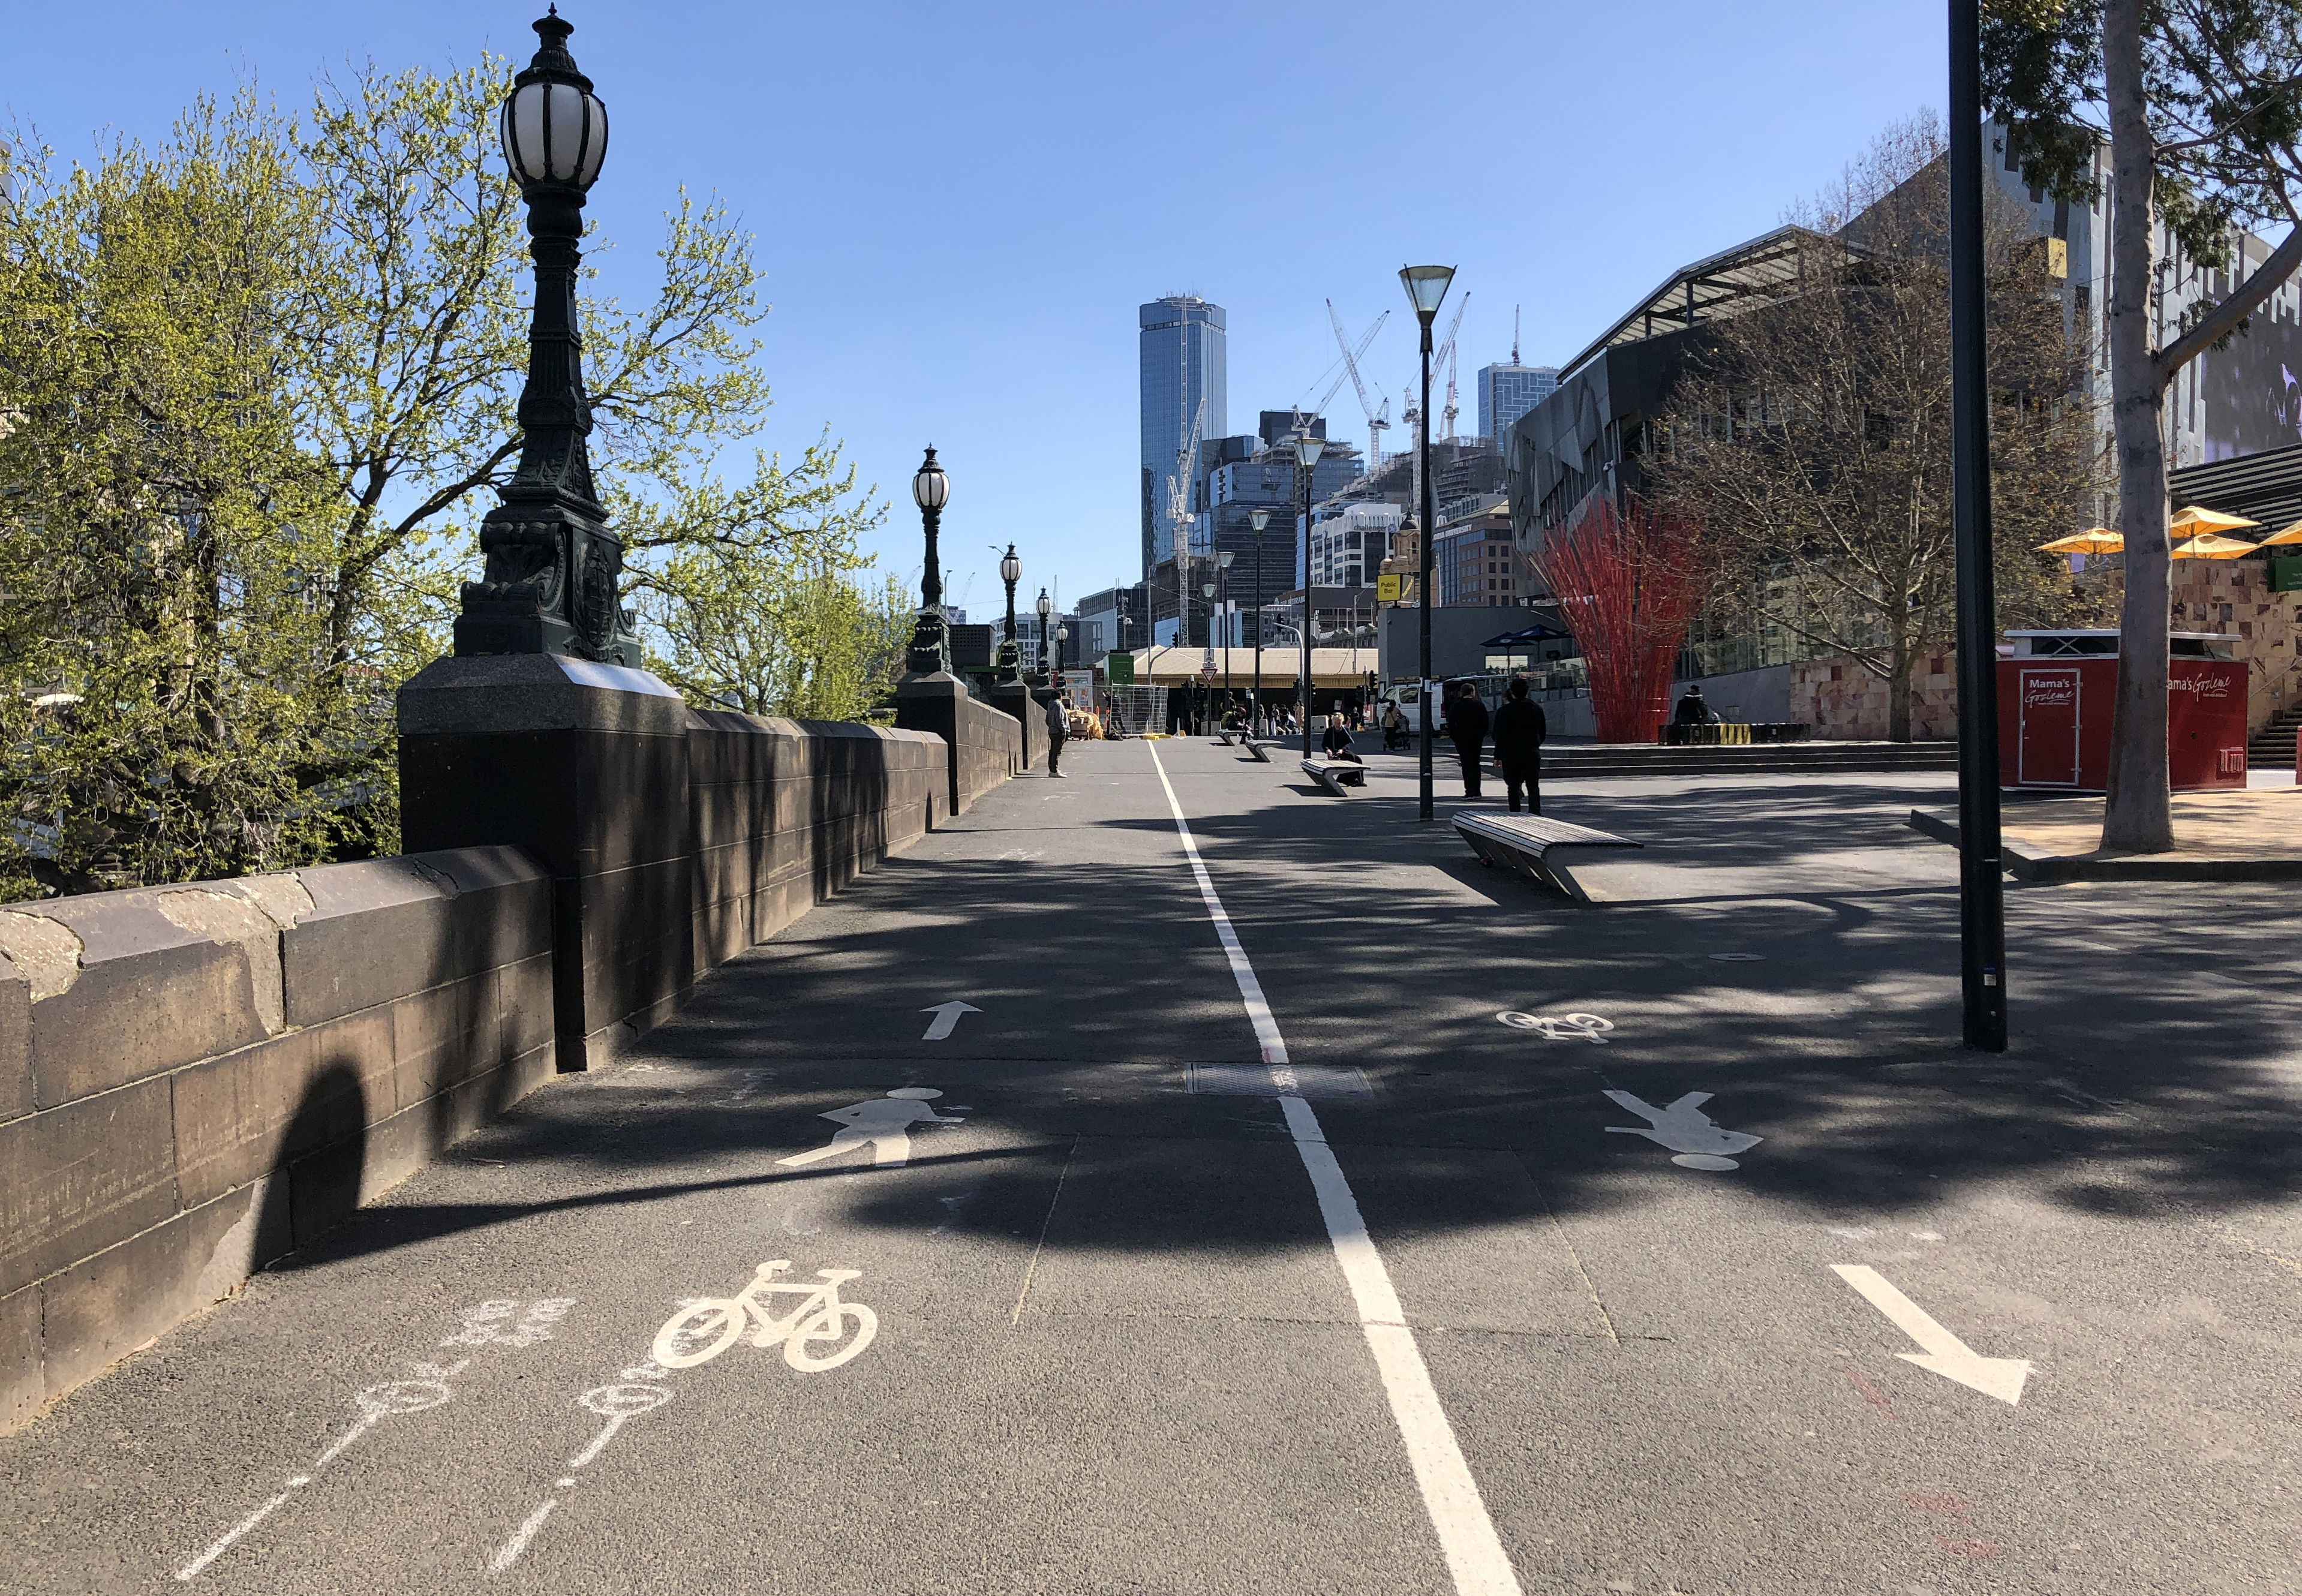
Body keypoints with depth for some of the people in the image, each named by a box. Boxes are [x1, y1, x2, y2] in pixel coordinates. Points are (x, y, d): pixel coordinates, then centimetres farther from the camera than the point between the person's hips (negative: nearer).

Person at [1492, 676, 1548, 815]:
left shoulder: (1505, 711, -9)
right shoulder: (1537, 708, 4)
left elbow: (1500, 736, -9)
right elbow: (1543, 732, 11)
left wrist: (1498, 756, -2)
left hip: (1512, 755, -3)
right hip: (1533, 754, 3)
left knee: (1513, 788, 8)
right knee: (1533, 787, 1)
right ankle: (1535, 814, -10)